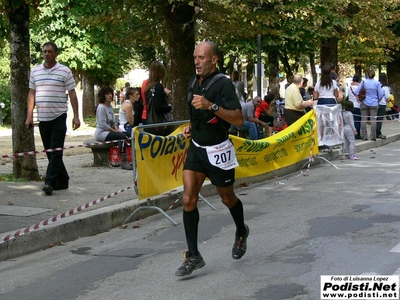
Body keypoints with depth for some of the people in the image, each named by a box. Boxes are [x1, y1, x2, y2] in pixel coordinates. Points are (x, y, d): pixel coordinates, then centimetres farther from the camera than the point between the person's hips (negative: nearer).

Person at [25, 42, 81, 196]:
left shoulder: (64, 71, -1)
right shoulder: (35, 71, 10)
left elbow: (72, 94, -1)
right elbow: (31, 94, 13)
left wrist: (76, 116, -6)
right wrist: (29, 115, 6)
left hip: (59, 117, -5)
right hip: (42, 118, 5)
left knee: (56, 152, -9)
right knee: (50, 152, 9)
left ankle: (50, 182, -11)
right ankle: (63, 181, 19)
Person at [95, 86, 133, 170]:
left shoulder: (110, 107, 17)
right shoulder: (101, 107, -12)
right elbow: (103, 124, -19)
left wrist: (118, 130, 0)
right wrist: (115, 131, -15)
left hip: (109, 131, 9)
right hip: (101, 133, -9)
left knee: (127, 134, -8)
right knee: (122, 136, -28)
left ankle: (126, 160, -12)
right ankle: (123, 162, -32)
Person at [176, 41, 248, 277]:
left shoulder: (223, 84, -18)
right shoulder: (195, 81, 5)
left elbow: (239, 120, -26)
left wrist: (211, 106, -35)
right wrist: (191, 127, 5)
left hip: (218, 150, -6)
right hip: (196, 147, 6)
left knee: (227, 198, 14)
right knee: (189, 200, -7)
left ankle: (241, 232, 45)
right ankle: (193, 256, -2)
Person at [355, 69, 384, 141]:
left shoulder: (363, 82, -3)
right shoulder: (377, 83, -4)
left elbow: (357, 91, -5)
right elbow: (381, 94, -2)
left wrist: (359, 99, 5)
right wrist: (377, 100, 13)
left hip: (364, 103, 0)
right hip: (374, 104, 0)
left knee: (363, 119, 4)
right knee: (373, 119, 1)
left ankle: (364, 136, 4)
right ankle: (373, 136, 0)